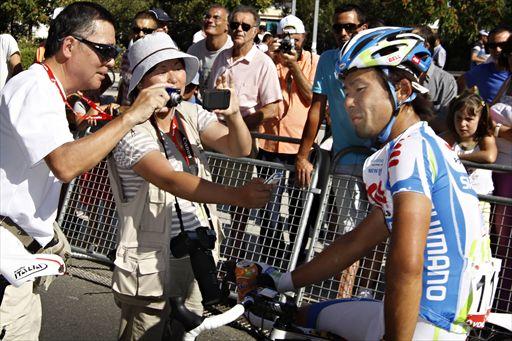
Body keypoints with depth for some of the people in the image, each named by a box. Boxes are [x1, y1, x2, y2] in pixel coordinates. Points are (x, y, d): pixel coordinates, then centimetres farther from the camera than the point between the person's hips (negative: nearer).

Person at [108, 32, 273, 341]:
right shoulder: (132, 129, -15)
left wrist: (233, 114, -29)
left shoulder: (191, 114, 4)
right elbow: (172, 181, -30)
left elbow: (239, 149, -7)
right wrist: (237, 195, -42)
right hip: (152, 267, -6)